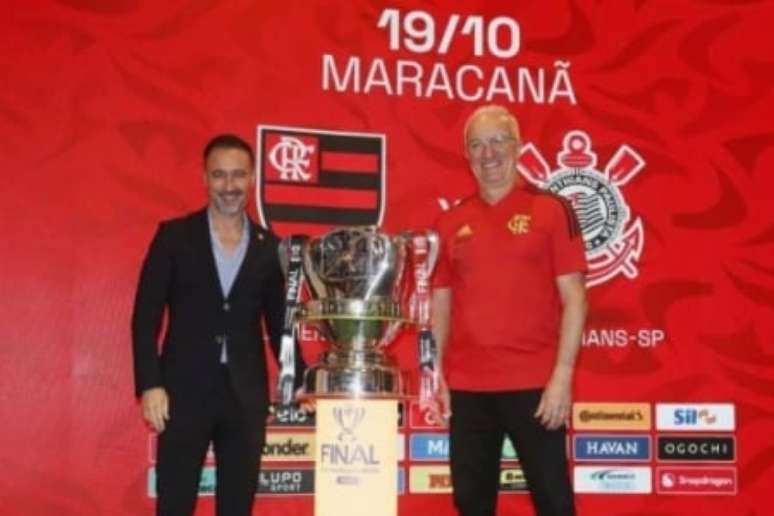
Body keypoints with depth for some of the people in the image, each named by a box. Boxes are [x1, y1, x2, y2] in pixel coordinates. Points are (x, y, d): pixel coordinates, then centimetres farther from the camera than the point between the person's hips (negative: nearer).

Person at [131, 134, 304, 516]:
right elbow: (146, 316, -3)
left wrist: (297, 382, 5)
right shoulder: (174, 236, 0)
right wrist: (150, 384, -11)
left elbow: (278, 324, 12)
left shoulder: (269, 247, 8)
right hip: (185, 389, -2)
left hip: (246, 394, 2)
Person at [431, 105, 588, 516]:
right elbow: (441, 304, 12)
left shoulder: (551, 210, 0)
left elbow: (574, 299, -4)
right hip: (466, 386, 4)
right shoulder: (451, 222, 9)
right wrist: (436, 373, 2)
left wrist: (562, 375, -12)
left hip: (534, 383, -3)